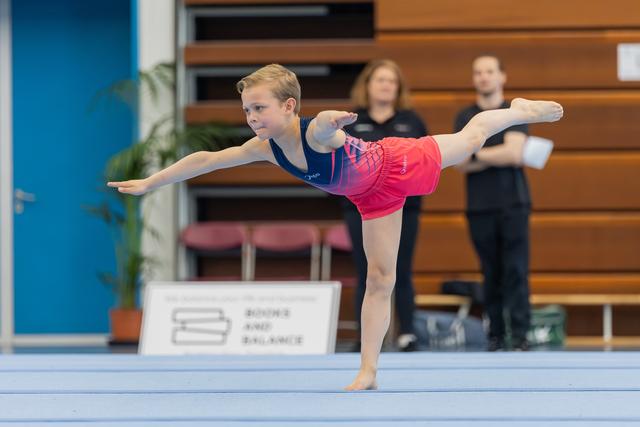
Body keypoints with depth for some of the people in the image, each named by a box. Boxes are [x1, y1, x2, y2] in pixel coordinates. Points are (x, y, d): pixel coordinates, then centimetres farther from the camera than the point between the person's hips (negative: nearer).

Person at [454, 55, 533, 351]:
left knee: (516, 271, -7)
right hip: (480, 205, 2)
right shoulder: (464, 118, 11)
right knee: (491, 274, 3)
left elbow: (515, 153, -11)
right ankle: (495, 336, 6)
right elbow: (462, 164, 0)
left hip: (512, 204, -2)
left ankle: (519, 336, -9)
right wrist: (499, 156, -9)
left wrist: (476, 154, -5)